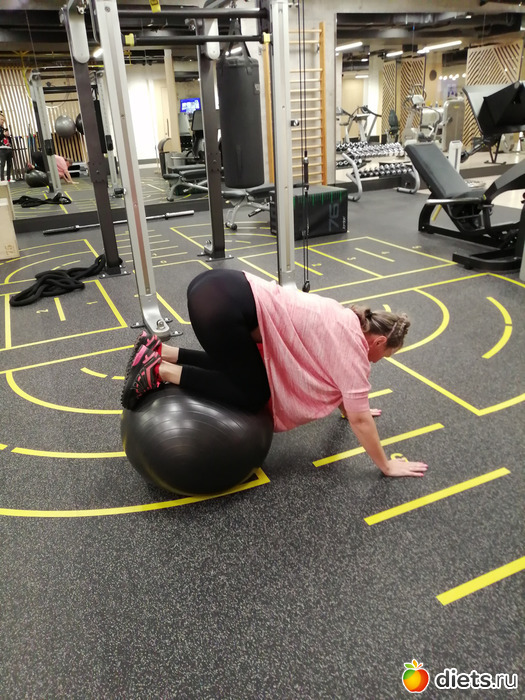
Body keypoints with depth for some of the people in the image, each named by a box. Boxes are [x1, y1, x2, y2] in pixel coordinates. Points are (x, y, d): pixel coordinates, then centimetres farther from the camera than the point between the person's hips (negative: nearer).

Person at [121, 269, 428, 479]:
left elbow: (333, 374, 39)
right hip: (221, 304, -9)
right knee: (253, 395, 4)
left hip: (219, 289, 9)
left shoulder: (347, 321, 22)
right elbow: (360, 419, 1)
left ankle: (158, 350, 19)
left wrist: (350, 406, 52)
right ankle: (160, 370, 0)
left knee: (235, 367, 25)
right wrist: (387, 466, 13)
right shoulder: (353, 345, -2)